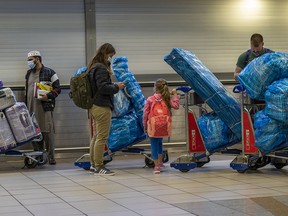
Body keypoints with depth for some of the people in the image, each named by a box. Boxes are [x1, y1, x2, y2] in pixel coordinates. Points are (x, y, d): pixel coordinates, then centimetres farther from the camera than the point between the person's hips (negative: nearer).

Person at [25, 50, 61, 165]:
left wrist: (48, 96, -18)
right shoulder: (29, 74, 20)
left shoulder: (49, 72, 0)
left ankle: (51, 157, -4)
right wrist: (25, 105, 22)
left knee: (47, 132, -8)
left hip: (44, 107, -6)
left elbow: (57, 89, -2)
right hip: (31, 108, 6)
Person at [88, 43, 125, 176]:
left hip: (94, 106, 10)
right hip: (102, 107, -10)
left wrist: (114, 86, 14)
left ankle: (93, 165, 20)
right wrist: (116, 87, -8)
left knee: (96, 136, 15)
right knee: (102, 137, -6)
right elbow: (103, 87, -21)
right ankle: (99, 167, -4)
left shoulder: (93, 67, 15)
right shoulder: (101, 68, -15)